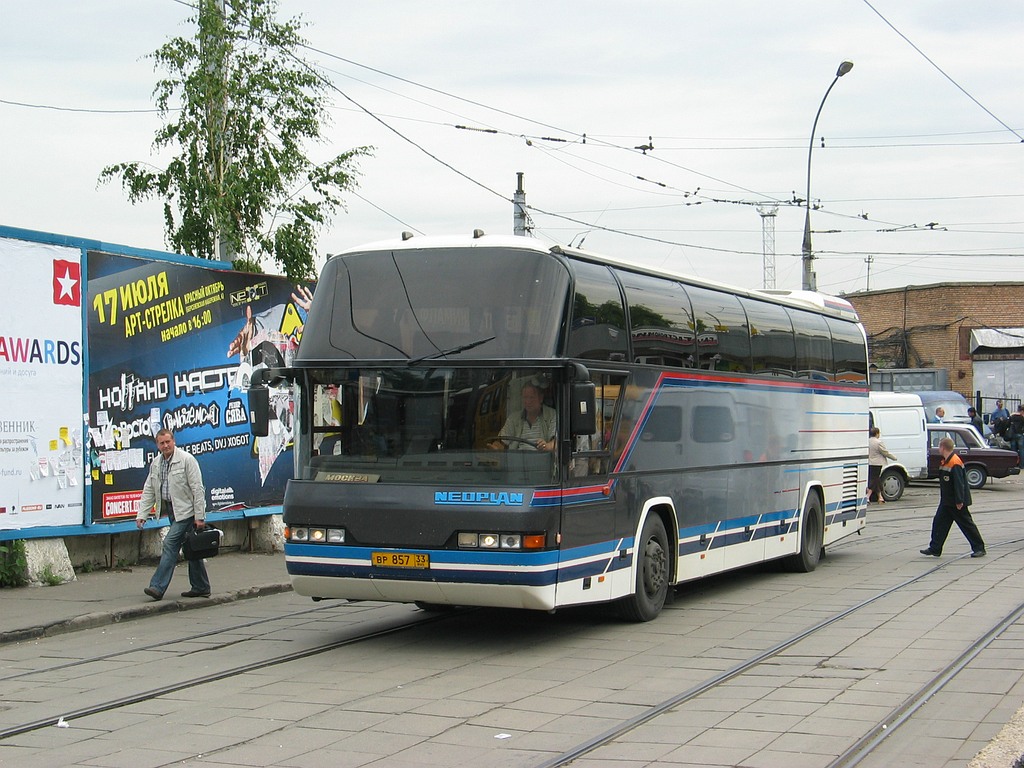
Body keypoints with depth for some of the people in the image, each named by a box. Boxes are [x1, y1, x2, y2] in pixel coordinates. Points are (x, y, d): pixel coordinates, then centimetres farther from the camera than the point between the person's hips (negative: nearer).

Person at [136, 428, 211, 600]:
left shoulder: (186, 459, -11)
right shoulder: (155, 463, 9)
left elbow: (197, 489, -13)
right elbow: (149, 491, 12)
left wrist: (200, 517, -15)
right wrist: (142, 515, 3)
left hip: (186, 510, -7)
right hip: (171, 510, 7)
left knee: (170, 543, -15)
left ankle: (158, 587, -18)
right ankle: (200, 588, 19)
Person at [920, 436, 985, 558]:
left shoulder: (955, 463, -21)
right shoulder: (945, 462, 10)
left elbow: (959, 484, -24)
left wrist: (959, 501, -24)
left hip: (956, 503, -10)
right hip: (947, 501, 10)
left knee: (966, 524, 0)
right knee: (939, 523, 7)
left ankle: (979, 548, 9)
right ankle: (934, 549, 10)